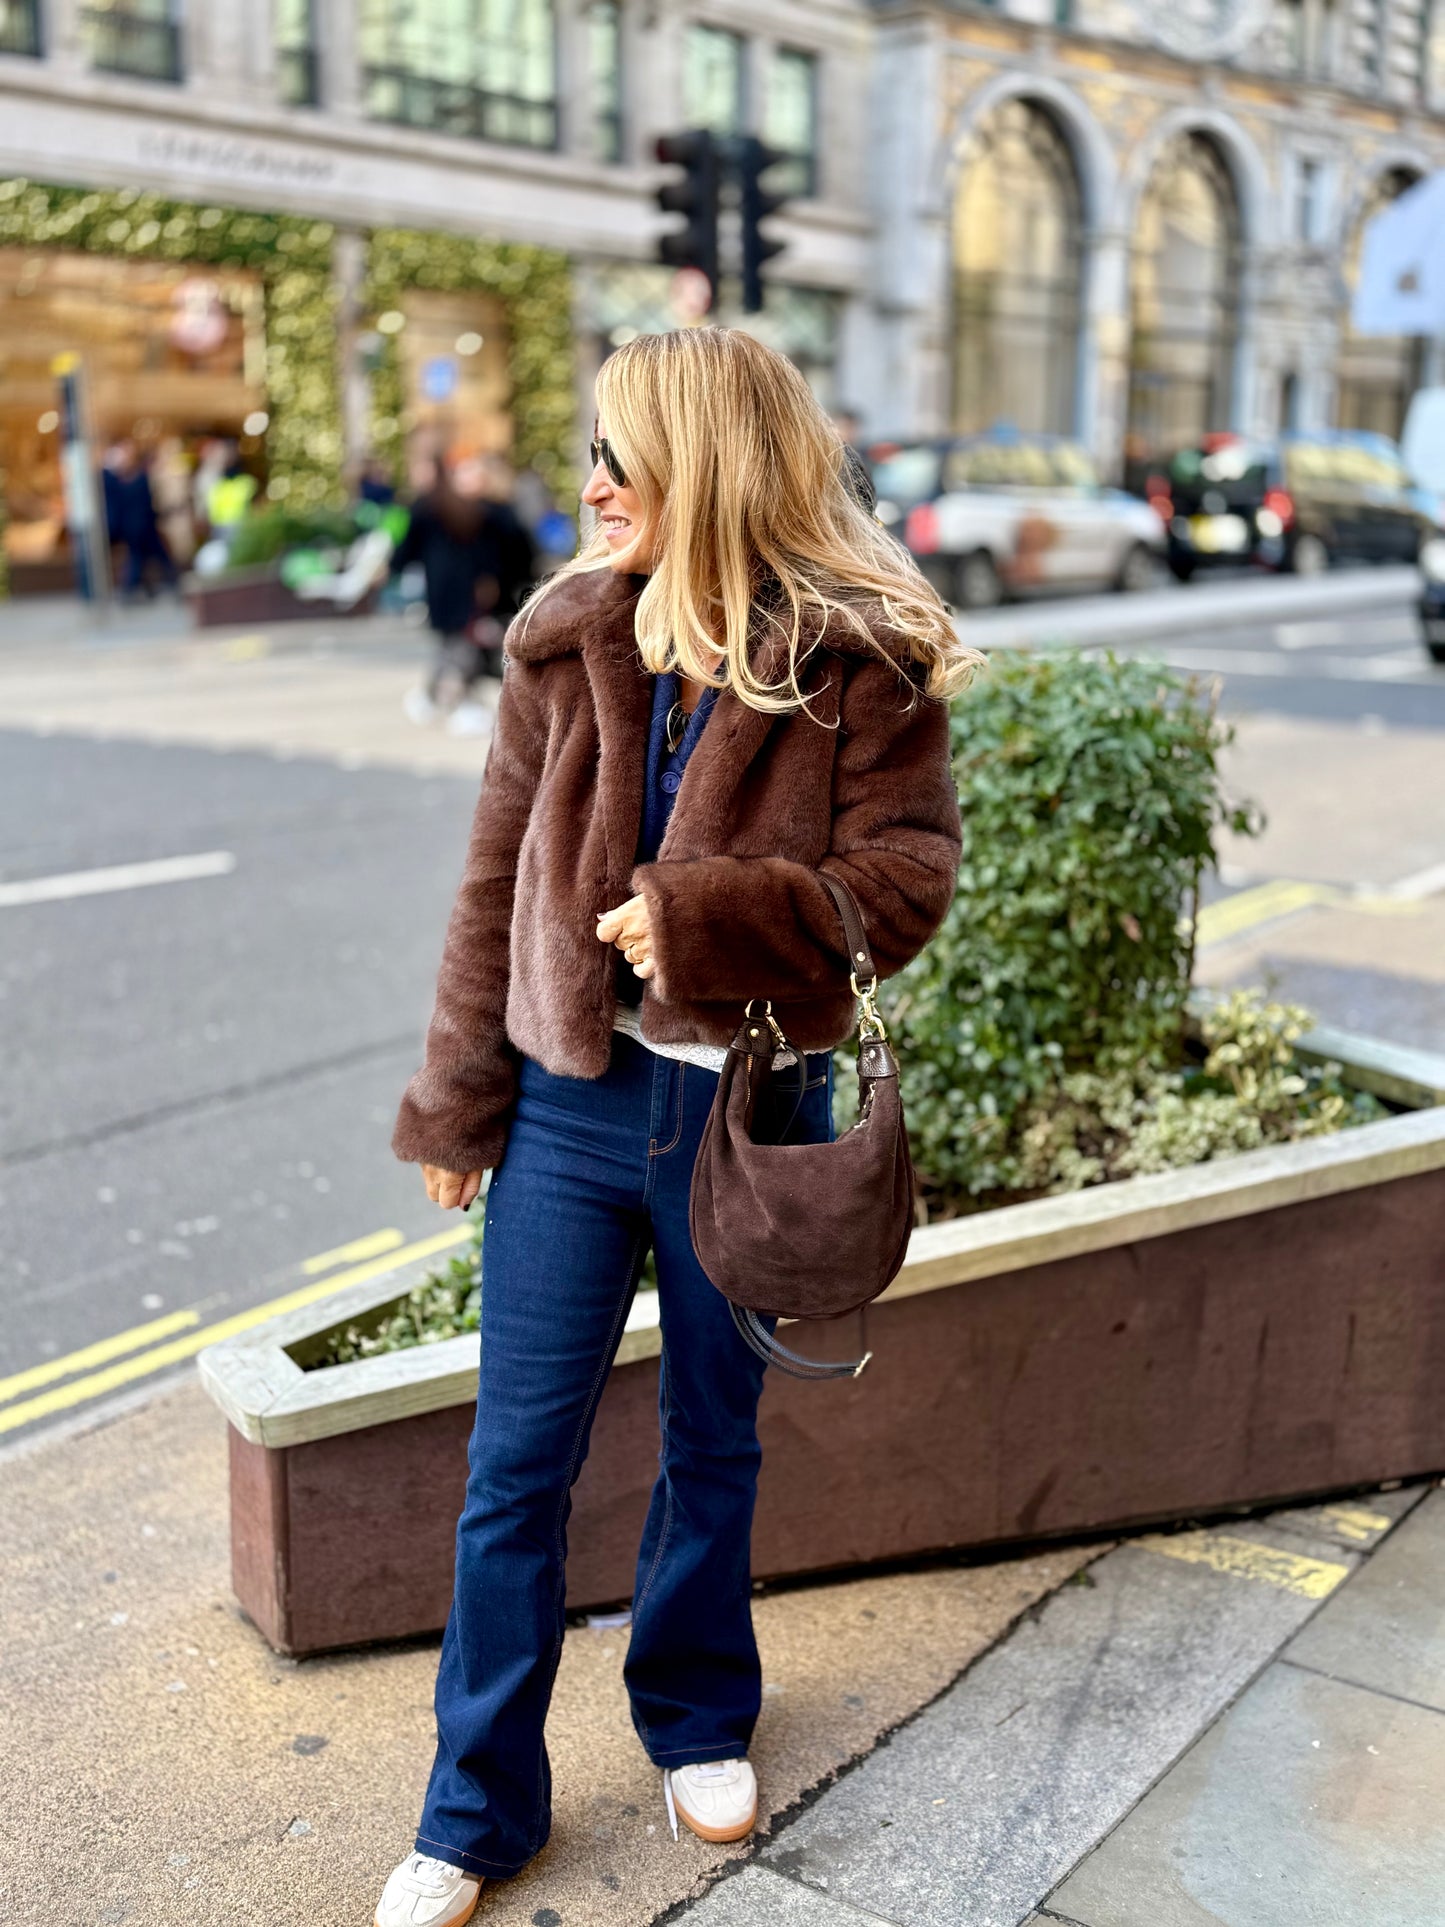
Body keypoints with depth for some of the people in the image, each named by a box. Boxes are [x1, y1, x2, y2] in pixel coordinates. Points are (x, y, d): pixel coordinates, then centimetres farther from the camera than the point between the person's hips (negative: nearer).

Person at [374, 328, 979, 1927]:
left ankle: (697, 1720, 43)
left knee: (715, 1442, 17)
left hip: (751, 1112, -1)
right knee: (516, 1462, 7)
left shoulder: (862, 664, -10)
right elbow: (498, 878, 2)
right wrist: (456, 1105, 4)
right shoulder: (566, 640, -1)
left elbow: (909, 879, -12)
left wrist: (705, 914, -23)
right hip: (573, 1100, 2)